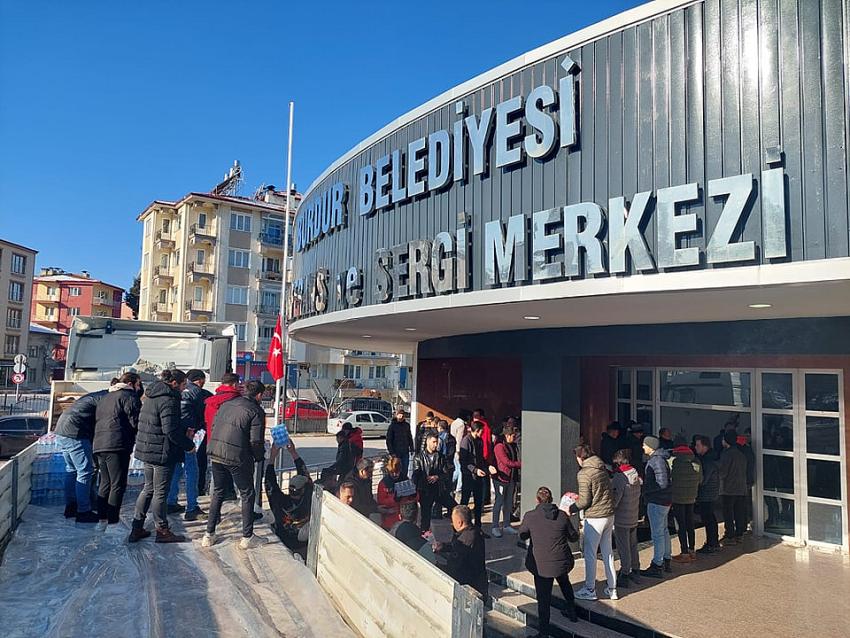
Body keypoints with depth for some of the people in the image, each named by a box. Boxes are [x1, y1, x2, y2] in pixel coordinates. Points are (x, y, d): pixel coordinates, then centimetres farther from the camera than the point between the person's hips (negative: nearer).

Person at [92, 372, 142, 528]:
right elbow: (136, 421, -11)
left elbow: (97, 420, 23)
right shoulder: (129, 396, -4)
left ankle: (102, 519, 20)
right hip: (117, 445, -9)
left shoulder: (106, 397, 24)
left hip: (99, 444, 9)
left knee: (105, 483, 16)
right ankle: (112, 522, -3)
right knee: (118, 485, -4)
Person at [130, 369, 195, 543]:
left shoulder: (151, 396, 11)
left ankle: (137, 528, 25)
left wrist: (184, 431, 13)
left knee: (148, 488, 19)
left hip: (147, 450, 9)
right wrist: (189, 444, -12)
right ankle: (162, 531, 16)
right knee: (160, 492, 3)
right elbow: (171, 430, -24)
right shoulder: (168, 400, -20)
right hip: (162, 452, -9)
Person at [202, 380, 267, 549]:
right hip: (237, 458, -6)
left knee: (218, 492, 21)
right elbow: (256, 441, -11)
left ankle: (209, 535, 25)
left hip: (215, 453, 6)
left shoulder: (226, 404, 12)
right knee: (247, 495, 10)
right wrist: (259, 457, 7)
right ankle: (247, 537, 15)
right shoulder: (256, 411, -7)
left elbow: (213, 427, 15)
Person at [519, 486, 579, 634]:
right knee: (564, 582, 34)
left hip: (542, 565, -3)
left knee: (544, 599, 8)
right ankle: (572, 612, 50)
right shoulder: (562, 515, -6)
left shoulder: (530, 516, -11)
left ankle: (544, 631, 14)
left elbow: (522, 535, 5)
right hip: (563, 561, 3)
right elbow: (574, 537, 5)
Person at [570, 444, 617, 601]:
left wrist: (569, 509, -2)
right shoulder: (602, 468, 7)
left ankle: (590, 590, 13)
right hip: (609, 514, 8)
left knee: (590, 554, 5)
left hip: (595, 517, -8)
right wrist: (579, 498, 20)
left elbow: (585, 501, -16)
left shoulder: (584, 473, -16)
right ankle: (612, 589, 23)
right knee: (608, 553, 16)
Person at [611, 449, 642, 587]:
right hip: (634, 518, 7)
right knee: (633, 545, 19)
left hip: (621, 520, -7)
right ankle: (635, 571, 31)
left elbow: (614, 501, -23)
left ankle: (624, 576, 13)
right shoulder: (636, 476, -1)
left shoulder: (619, 478, -23)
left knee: (623, 548, 4)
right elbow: (638, 496, 9)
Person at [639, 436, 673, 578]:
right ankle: (666, 561, 31)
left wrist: (645, 488, -16)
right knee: (663, 530, 19)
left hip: (657, 502, -11)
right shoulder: (658, 458, 11)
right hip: (664, 501, 11)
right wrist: (645, 484, 10)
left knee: (657, 534, -4)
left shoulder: (657, 460, -20)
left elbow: (662, 483, -25)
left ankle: (657, 566, 2)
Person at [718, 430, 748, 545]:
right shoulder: (741, 454, 9)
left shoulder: (726, 454, -15)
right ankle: (739, 535, 20)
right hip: (741, 488, 8)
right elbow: (744, 471, 15)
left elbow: (723, 472, -15)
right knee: (740, 514, 13)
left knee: (728, 514, -1)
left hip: (728, 489, -8)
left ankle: (730, 536, 1)